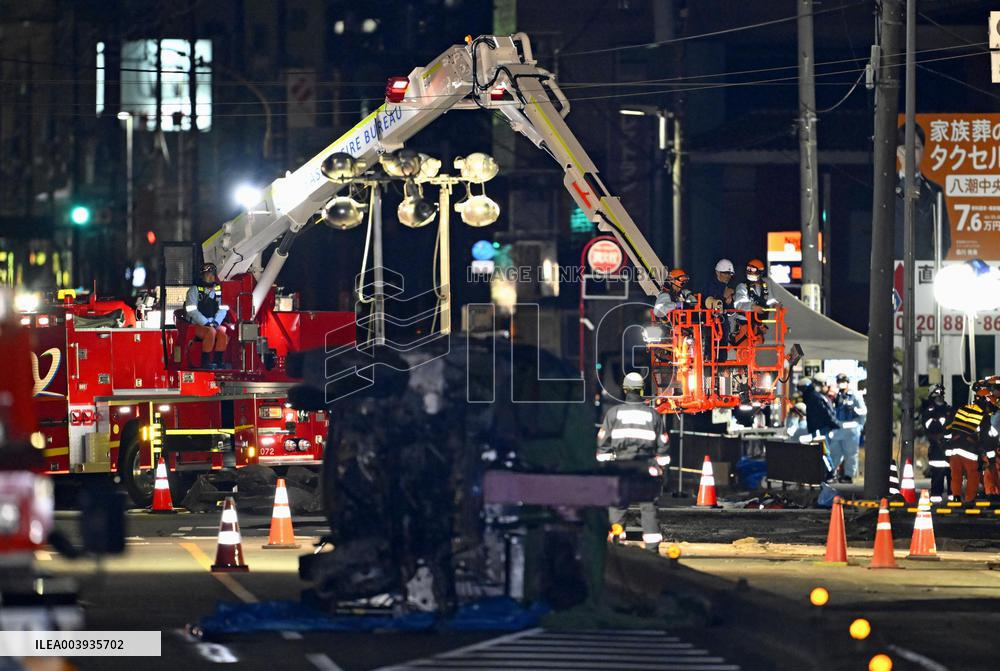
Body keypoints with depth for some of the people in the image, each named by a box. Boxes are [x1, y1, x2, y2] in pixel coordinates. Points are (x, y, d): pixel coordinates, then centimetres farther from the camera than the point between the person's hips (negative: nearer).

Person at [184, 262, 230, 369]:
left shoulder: (219, 290, 12)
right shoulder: (194, 290, -2)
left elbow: (223, 309, 7)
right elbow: (192, 311, -12)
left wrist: (216, 322, -11)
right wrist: (206, 323, -19)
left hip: (214, 324, 4)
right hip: (196, 325, -4)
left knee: (223, 332, -27)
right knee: (211, 332, -34)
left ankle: (217, 361, -23)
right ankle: (205, 362, -28)